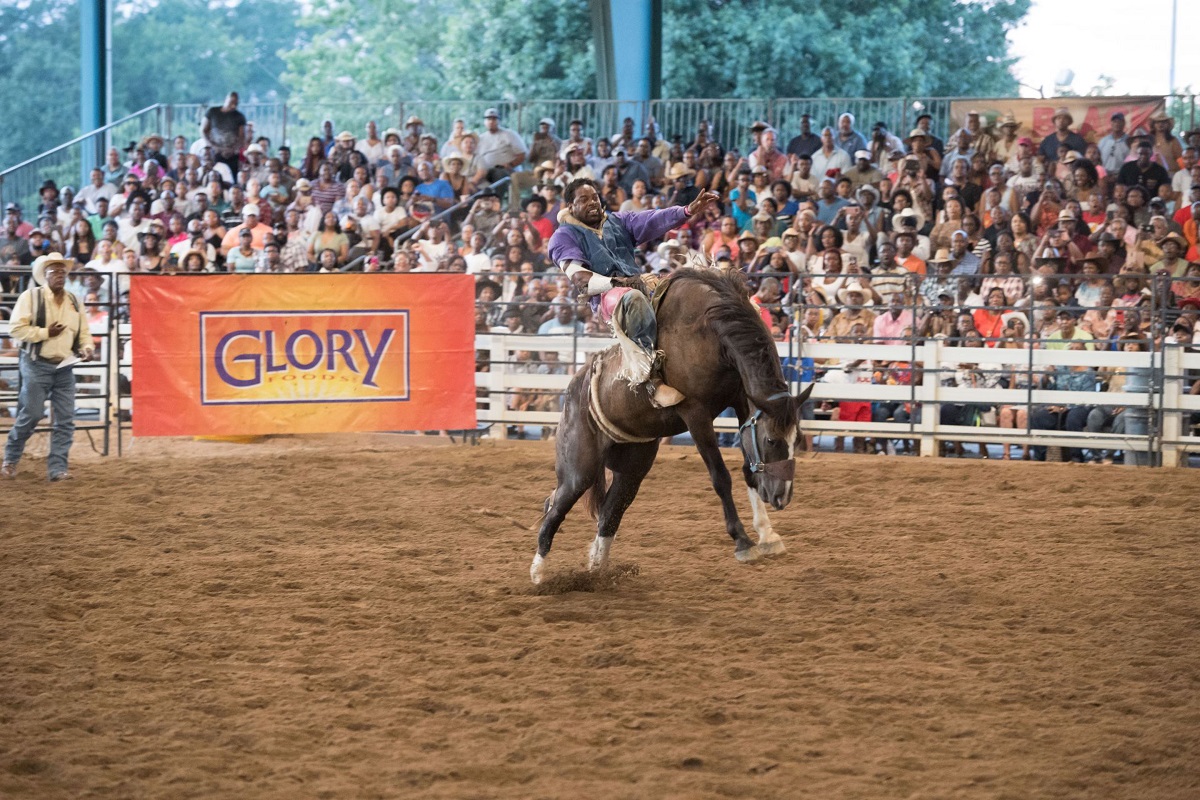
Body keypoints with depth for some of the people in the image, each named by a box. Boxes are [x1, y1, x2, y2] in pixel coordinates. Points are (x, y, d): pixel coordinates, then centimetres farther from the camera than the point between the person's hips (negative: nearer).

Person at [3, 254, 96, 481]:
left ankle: (57, 468, 4)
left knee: (65, 419, -1)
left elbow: (84, 333, 16)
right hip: (37, 366, -5)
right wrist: (46, 333, -17)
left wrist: (87, 348, -6)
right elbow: (15, 328, -11)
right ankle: (10, 460, 18)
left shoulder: (74, 302, 10)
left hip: (65, 368, 5)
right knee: (31, 414, -2)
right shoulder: (31, 297, -5)